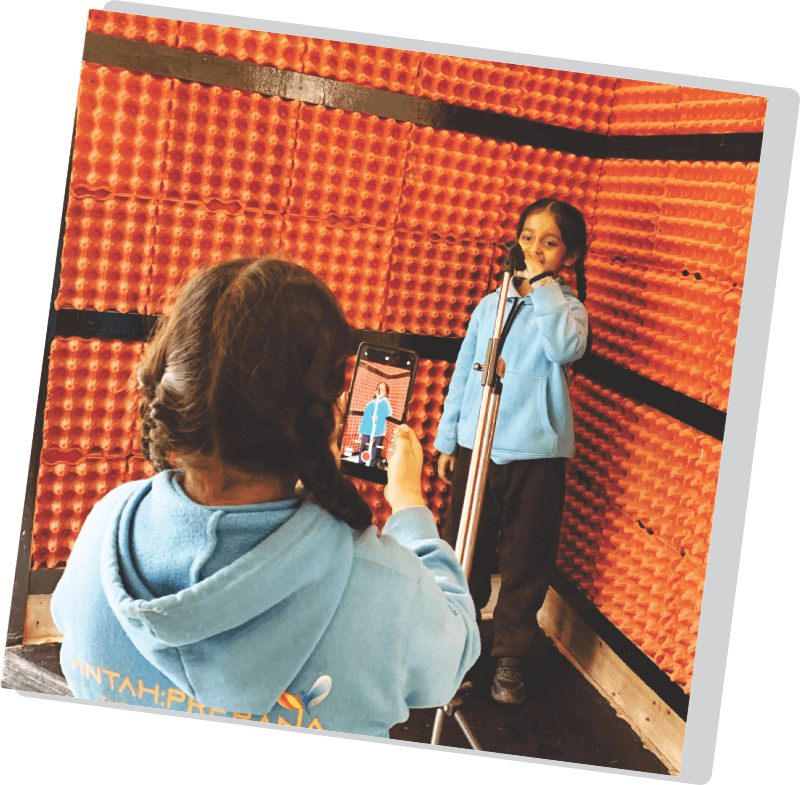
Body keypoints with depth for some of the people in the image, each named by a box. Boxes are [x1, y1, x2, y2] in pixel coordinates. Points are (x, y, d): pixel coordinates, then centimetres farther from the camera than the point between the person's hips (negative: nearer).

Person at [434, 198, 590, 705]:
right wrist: (448, 440, 15)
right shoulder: (490, 306, 10)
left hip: (537, 454, -3)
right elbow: (464, 373, 14)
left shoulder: (567, 307, 1)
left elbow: (566, 347, -23)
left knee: (526, 561, 3)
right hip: (476, 447, 3)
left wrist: (543, 285, -17)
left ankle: (511, 655, 19)